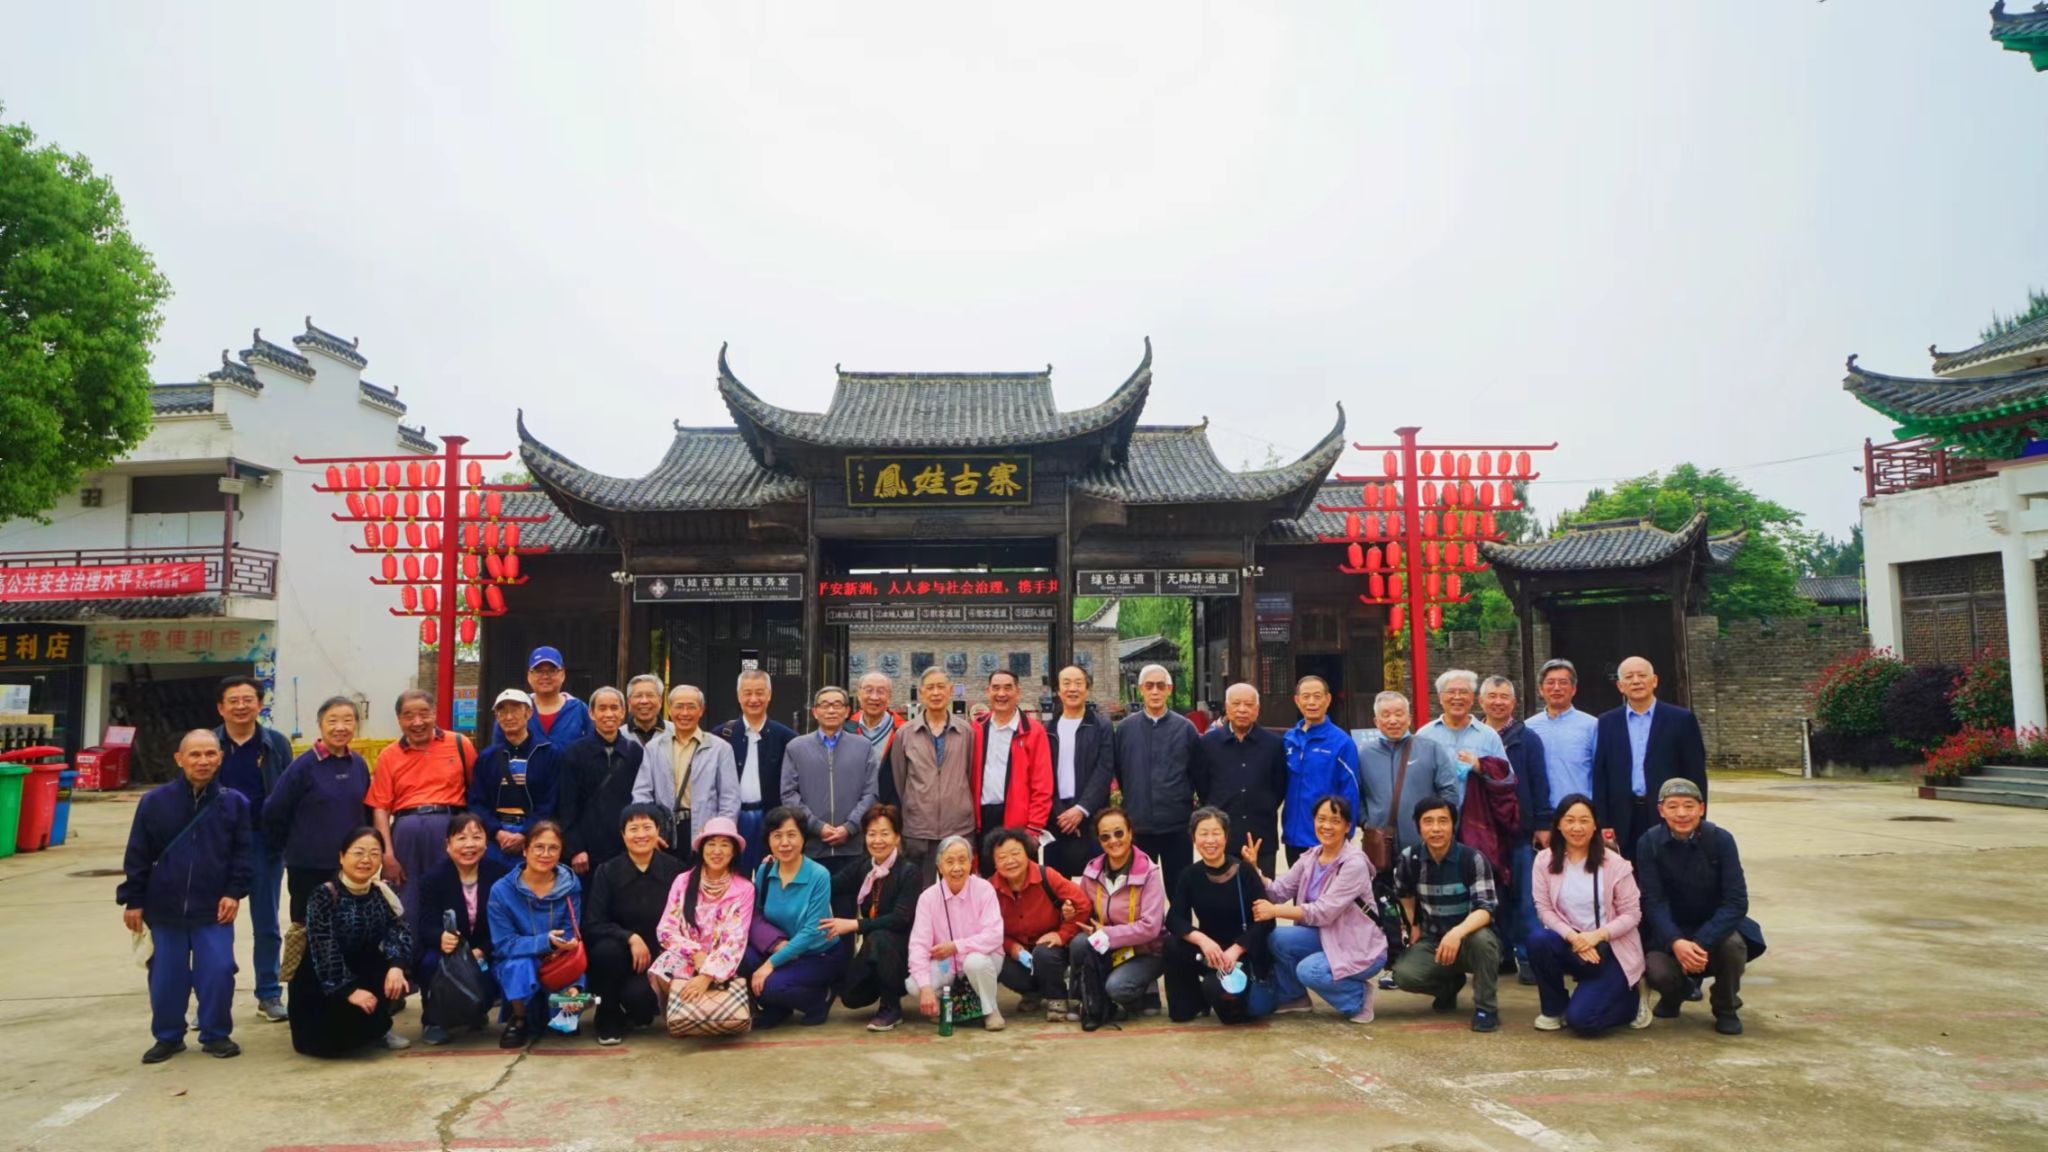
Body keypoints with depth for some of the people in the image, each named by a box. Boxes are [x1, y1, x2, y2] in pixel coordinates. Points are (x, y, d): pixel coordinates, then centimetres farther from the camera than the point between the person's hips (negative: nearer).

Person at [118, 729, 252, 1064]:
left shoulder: (234, 803, -3)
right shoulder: (154, 801, -4)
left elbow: (243, 853, 1)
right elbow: (137, 856, 1)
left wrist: (234, 892, -7)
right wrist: (133, 900, 1)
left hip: (214, 910, -1)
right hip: (164, 908, 1)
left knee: (218, 971, -4)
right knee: (166, 976, 9)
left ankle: (216, 1035, 14)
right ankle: (168, 1036, 27)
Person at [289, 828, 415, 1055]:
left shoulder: (382, 893, -1)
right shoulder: (324, 895, -15)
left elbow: (400, 932, -12)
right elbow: (324, 951, -23)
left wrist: (397, 966, -32)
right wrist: (349, 990, -32)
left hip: (365, 973, 5)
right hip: (321, 984, -5)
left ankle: (375, 1028, 3)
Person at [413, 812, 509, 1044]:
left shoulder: (500, 874, -9)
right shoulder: (433, 877, -9)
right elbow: (426, 926, -19)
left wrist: (482, 951, -28)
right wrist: (441, 938, -44)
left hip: (484, 955, 1)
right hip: (444, 953, 0)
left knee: (495, 976, -28)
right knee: (432, 962, -33)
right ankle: (433, 1020, -5)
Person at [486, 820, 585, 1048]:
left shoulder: (570, 886, -8)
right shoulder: (502, 890, -13)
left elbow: (572, 938, -12)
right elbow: (504, 944, -17)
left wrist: (573, 984, -25)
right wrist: (545, 942, -33)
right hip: (514, 967, -3)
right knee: (522, 964, -36)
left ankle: (546, 1011, 14)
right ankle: (519, 1019, -8)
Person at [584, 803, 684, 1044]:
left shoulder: (674, 869, -5)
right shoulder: (607, 871, -5)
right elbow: (592, 925, -11)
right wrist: (631, 938, -25)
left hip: (659, 956, -1)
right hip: (622, 955, 1)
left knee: (638, 995, -31)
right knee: (607, 949, -33)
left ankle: (643, 1008, 10)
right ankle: (609, 1017, -6)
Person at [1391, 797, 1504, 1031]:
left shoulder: (1472, 859, -18)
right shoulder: (1410, 858, -7)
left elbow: (1486, 908, -27)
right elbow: (1403, 892, 16)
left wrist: (1458, 932, -45)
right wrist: (1414, 925, 9)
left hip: (1468, 937, -3)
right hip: (1432, 941, 3)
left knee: (1482, 939, -38)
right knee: (1404, 975, -25)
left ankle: (1486, 1007, -13)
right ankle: (1449, 985, 11)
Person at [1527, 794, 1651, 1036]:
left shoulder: (1614, 863, -10)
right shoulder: (1545, 860, -4)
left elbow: (1632, 914, -8)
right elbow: (1544, 909, -6)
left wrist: (1597, 935, -23)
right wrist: (1572, 937, -23)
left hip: (1612, 949, -3)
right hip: (1570, 944, 3)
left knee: (1581, 1020, -19)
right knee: (1537, 940, -31)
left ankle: (1632, 1000, 16)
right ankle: (1555, 1010, -5)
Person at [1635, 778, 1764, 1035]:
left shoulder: (1721, 840, -16)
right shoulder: (1649, 843, -14)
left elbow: (1736, 901, -20)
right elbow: (1653, 901, -16)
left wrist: (1701, 943, -33)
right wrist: (1676, 942, -35)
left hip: (1716, 927, 0)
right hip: (1671, 932, 0)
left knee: (1733, 944, -33)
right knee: (1657, 972, -28)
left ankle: (1726, 1008, 0)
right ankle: (1673, 996, 13)